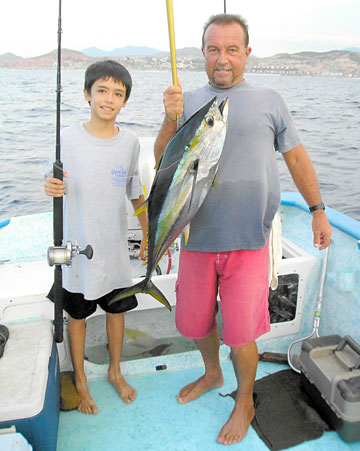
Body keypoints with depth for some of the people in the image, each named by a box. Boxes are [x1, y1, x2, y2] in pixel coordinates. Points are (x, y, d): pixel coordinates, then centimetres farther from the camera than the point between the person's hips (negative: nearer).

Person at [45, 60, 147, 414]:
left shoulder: (130, 142, -3)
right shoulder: (67, 138, -11)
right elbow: (53, 183, -2)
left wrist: (148, 235, 10)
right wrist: (51, 187, -26)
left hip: (115, 248, 2)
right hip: (78, 248, -2)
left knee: (117, 310, 17)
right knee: (77, 316, 13)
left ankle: (115, 371, 42)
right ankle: (80, 381, 37)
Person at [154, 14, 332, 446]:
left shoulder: (269, 100, 5)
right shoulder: (187, 101, 8)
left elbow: (297, 157, 10)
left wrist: (317, 210, 7)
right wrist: (170, 120, -14)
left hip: (248, 240, -2)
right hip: (197, 237, 3)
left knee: (240, 333, 3)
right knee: (196, 321, 17)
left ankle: (245, 403, 32)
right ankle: (211, 373, 48)